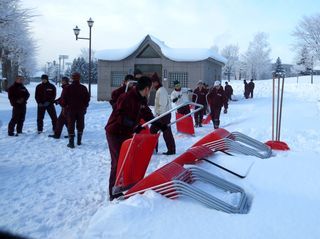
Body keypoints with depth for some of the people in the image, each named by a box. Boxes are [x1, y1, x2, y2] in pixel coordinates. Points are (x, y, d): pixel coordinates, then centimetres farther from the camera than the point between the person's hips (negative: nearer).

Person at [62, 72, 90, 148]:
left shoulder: (68, 88, -7)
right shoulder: (83, 88, -1)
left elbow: (63, 99, -6)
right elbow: (87, 98, 3)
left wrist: (65, 106, 10)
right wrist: (84, 106, 15)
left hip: (71, 109, -2)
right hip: (81, 110, 2)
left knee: (71, 126, 2)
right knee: (80, 125, 14)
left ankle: (71, 142, -2)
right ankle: (79, 141, 20)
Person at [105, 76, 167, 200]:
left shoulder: (142, 99, 4)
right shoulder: (126, 98, -24)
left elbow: (147, 115, 12)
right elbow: (121, 116, -30)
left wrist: (159, 125, 4)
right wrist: (134, 125, -36)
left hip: (127, 133, 9)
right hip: (115, 133, -9)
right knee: (118, 161, -7)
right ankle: (114, 194, 1)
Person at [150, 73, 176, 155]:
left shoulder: (161, 91, -16)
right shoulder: (159, 90, 16)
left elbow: (162, 105, -23)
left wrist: (159, 114, -21)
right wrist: (157, 114, 16)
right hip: (160, 115, 11)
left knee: (166, 132, -5)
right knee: (153, 129, 13)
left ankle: (171, 150, 3)